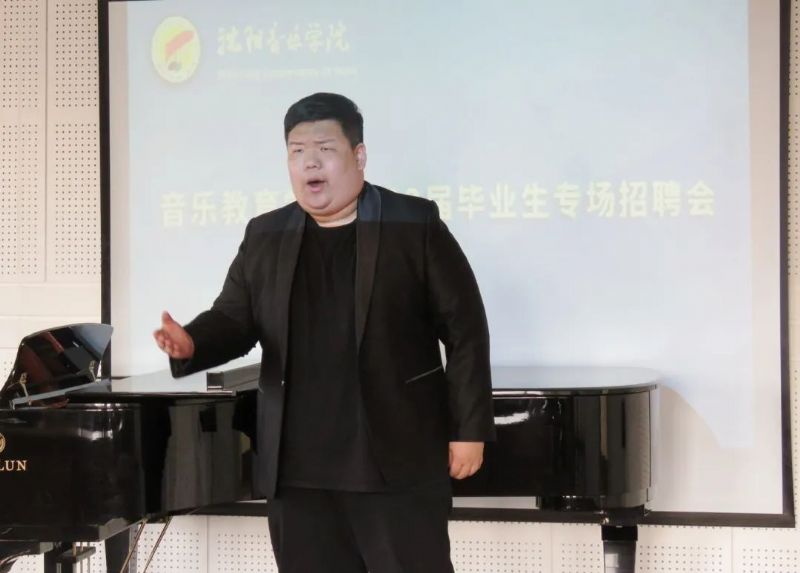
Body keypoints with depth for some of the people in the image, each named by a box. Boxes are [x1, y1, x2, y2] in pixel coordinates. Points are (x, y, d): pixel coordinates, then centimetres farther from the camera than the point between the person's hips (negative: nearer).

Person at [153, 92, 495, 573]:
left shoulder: (415, 225, -1)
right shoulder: (265, 236, 12)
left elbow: (465, 329, -2)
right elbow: (234, 319, 10)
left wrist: (470, 429, -6)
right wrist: (191, 343, -13)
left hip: (398, 460, -4)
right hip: (297, 466, 4)